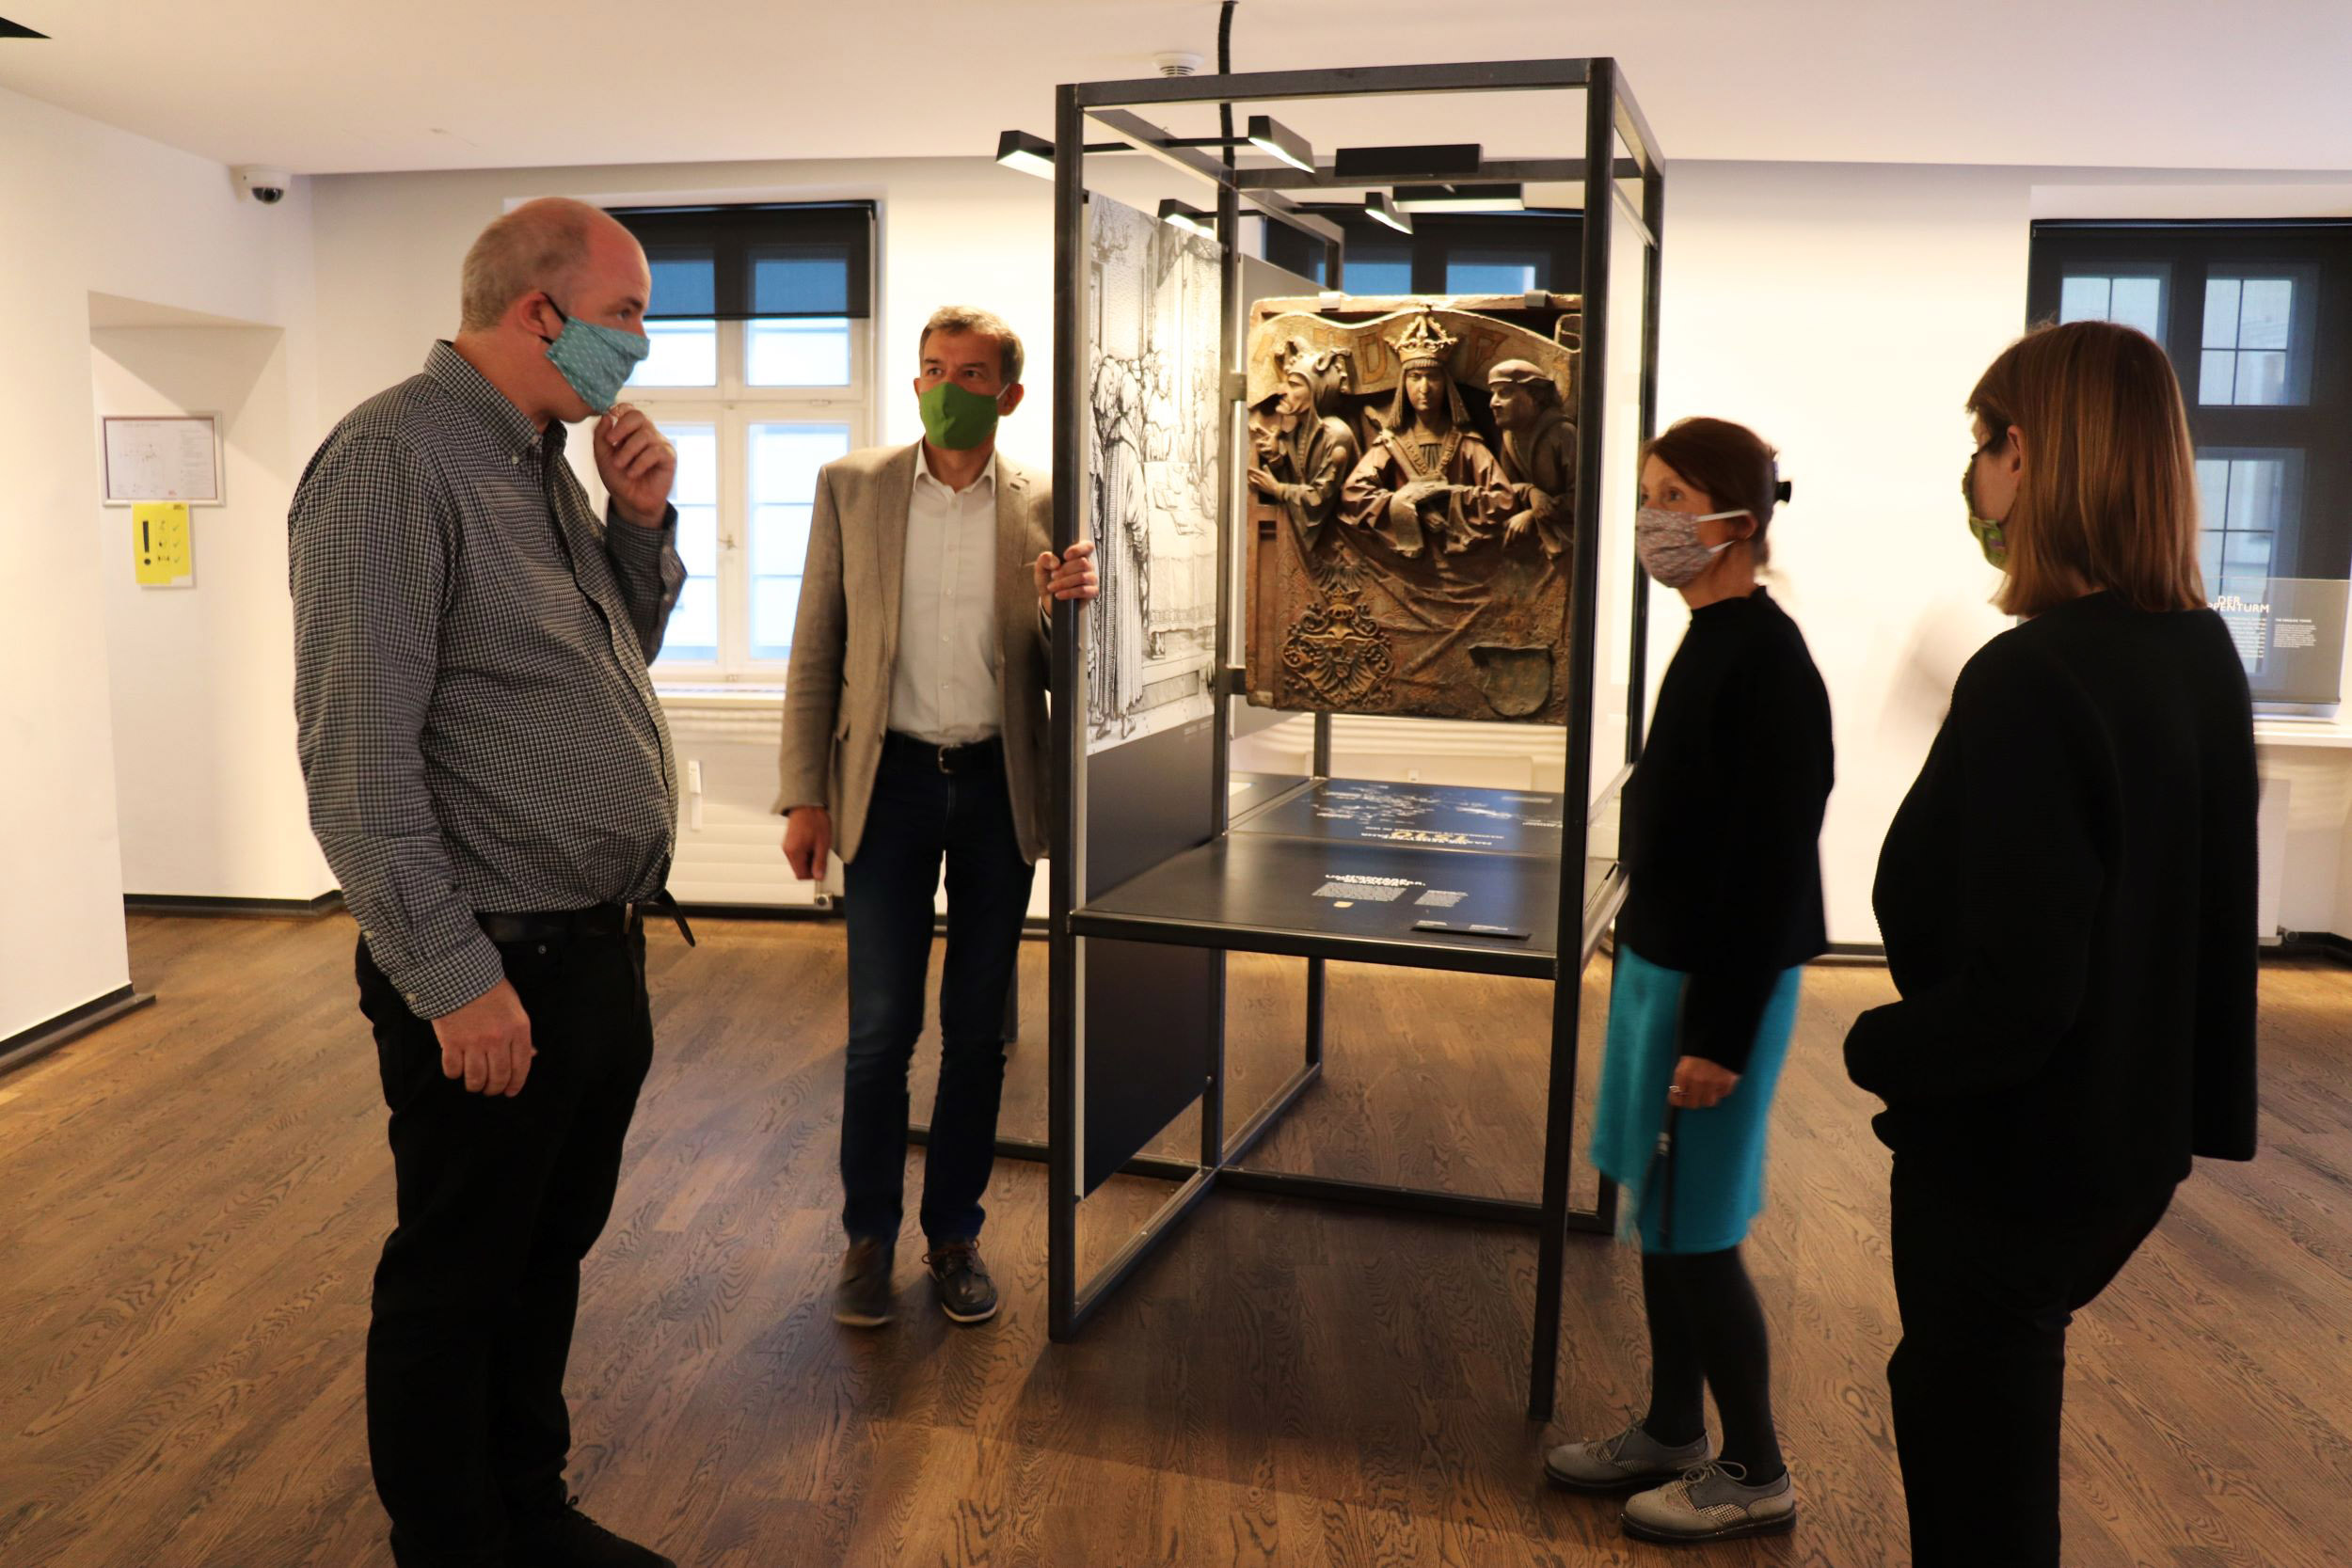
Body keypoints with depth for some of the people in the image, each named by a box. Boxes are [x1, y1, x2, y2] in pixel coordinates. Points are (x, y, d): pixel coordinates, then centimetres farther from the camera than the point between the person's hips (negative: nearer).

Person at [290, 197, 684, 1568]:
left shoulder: (545, 462, 12)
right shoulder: (395, 459, -16)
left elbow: (626, 650, 22)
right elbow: (359, 749, -21)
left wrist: (643, 517, 4)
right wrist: (455, 977, -20)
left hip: (600, 948, 9)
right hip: (494, 974, -9)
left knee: (550, 1256, 21)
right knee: (456, 1287, 9)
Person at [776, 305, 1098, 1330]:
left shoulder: (1042, 507, 2)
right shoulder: (852, 487, 2)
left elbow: (1053, 671, 5)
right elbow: (815, 650, 3)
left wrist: (1065, 608, -18)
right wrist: (804, 794, -3)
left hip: (999, 783, 1)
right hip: (891, 777, -1)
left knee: (977, 1028, 9)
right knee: (880, 1026, 0)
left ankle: (955, 1233, 24)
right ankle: (869, 1235, 19)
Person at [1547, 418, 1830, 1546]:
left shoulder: (1767, 663, -19)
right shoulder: (1710, 643, 8)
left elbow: (1774, 868, -20)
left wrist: (1721, 1033, -19)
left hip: (1716, 983, -9)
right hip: (1660, 962, 9)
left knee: (1693, 1231, 2)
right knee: (1660, 1214, 17)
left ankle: (1754, 1475, 20)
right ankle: (1672, 1432, 33)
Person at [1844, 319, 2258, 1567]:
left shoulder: (2032, 681, -27)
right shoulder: (2201, 654, 1)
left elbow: (2011, 993, -29)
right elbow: (2189, 910, 9)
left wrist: (1877, 1050, -10)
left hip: (2012, 1159, -8)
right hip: (2127, 1135, 8)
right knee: (1957, 1393, 28)